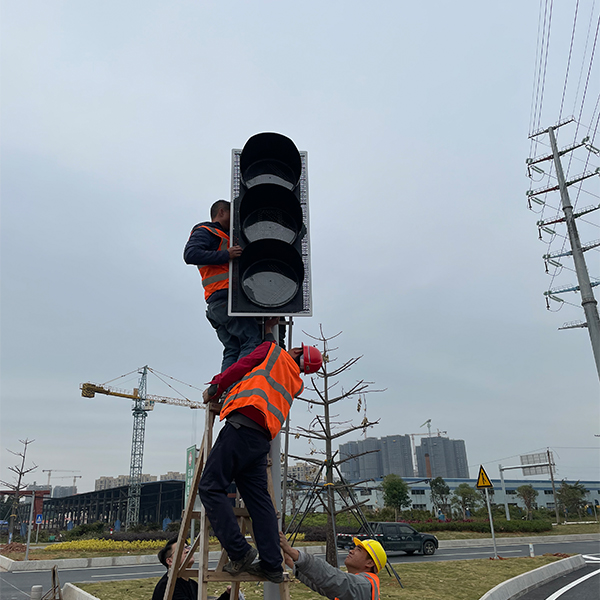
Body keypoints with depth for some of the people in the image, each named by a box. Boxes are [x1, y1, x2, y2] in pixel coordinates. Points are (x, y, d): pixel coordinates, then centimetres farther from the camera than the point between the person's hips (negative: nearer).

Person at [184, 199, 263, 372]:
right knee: (253, 339, -17)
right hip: (223, 297, -10)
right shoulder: (204, 231, 5)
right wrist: (226, 255, -18)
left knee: (233, 350, 2)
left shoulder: (222, 237, 34)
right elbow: (190, 254, -14)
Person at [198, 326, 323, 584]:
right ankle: (272, 565, 6)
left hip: (242, 426, -7)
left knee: (211, 486, -5)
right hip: (262, 439, 7)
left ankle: (240, 551, -10)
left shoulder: (274, 352, 12)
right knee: (259, 499, 8)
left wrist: (214, 388, 22)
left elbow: (240, 367, 10)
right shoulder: (297, 384, 27)